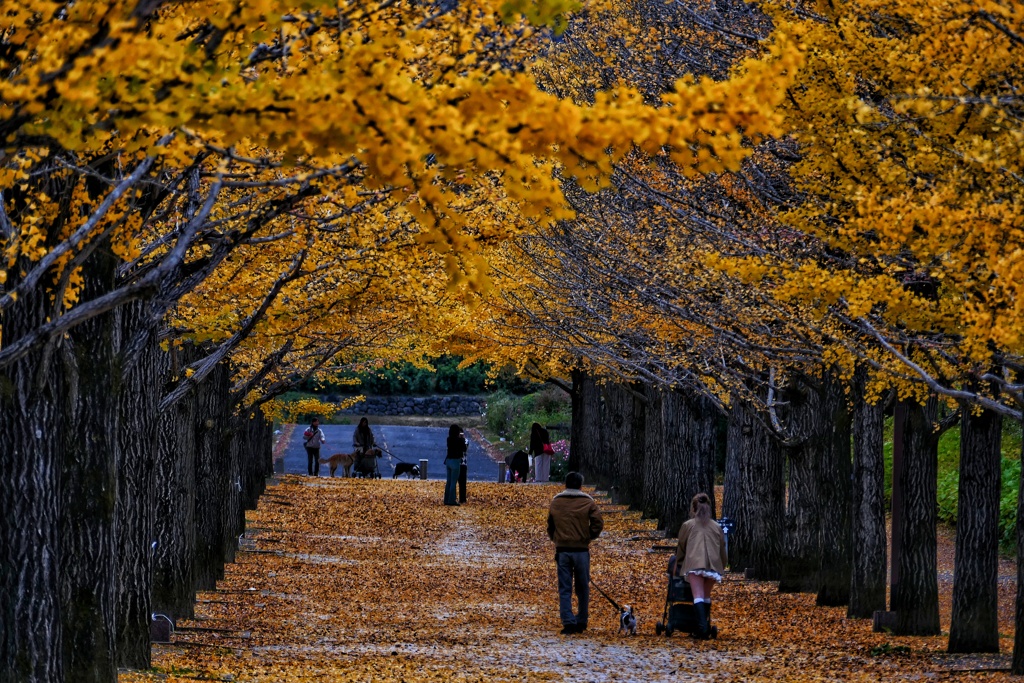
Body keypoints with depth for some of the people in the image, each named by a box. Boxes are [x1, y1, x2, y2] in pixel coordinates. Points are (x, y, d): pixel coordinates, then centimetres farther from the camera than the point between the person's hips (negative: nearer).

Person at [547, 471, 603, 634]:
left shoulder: (555, 502, 6)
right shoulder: (587, 502, -1)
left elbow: (550, 527, 13)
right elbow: (598, 523, -8)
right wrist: (588, 537, 7)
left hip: (562, 550, 1)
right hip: (581, 550, -1)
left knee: (565, 589, 1)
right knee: (582, 588, 11)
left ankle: (568, 622, -11)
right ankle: (581, 622, 16)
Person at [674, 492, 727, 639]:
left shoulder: (688, 525, 15)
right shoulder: (716, 527, 22)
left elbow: (680, 548, 20)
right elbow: (722, 550, 24)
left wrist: (678, 566, 33)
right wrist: (722, 567, 35)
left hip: (694, 563, -3)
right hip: (713, 565, 3)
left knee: (698, 596, -11)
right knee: (706, 596, 15)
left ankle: (702, 627, -28)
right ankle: (706, 628, 13)